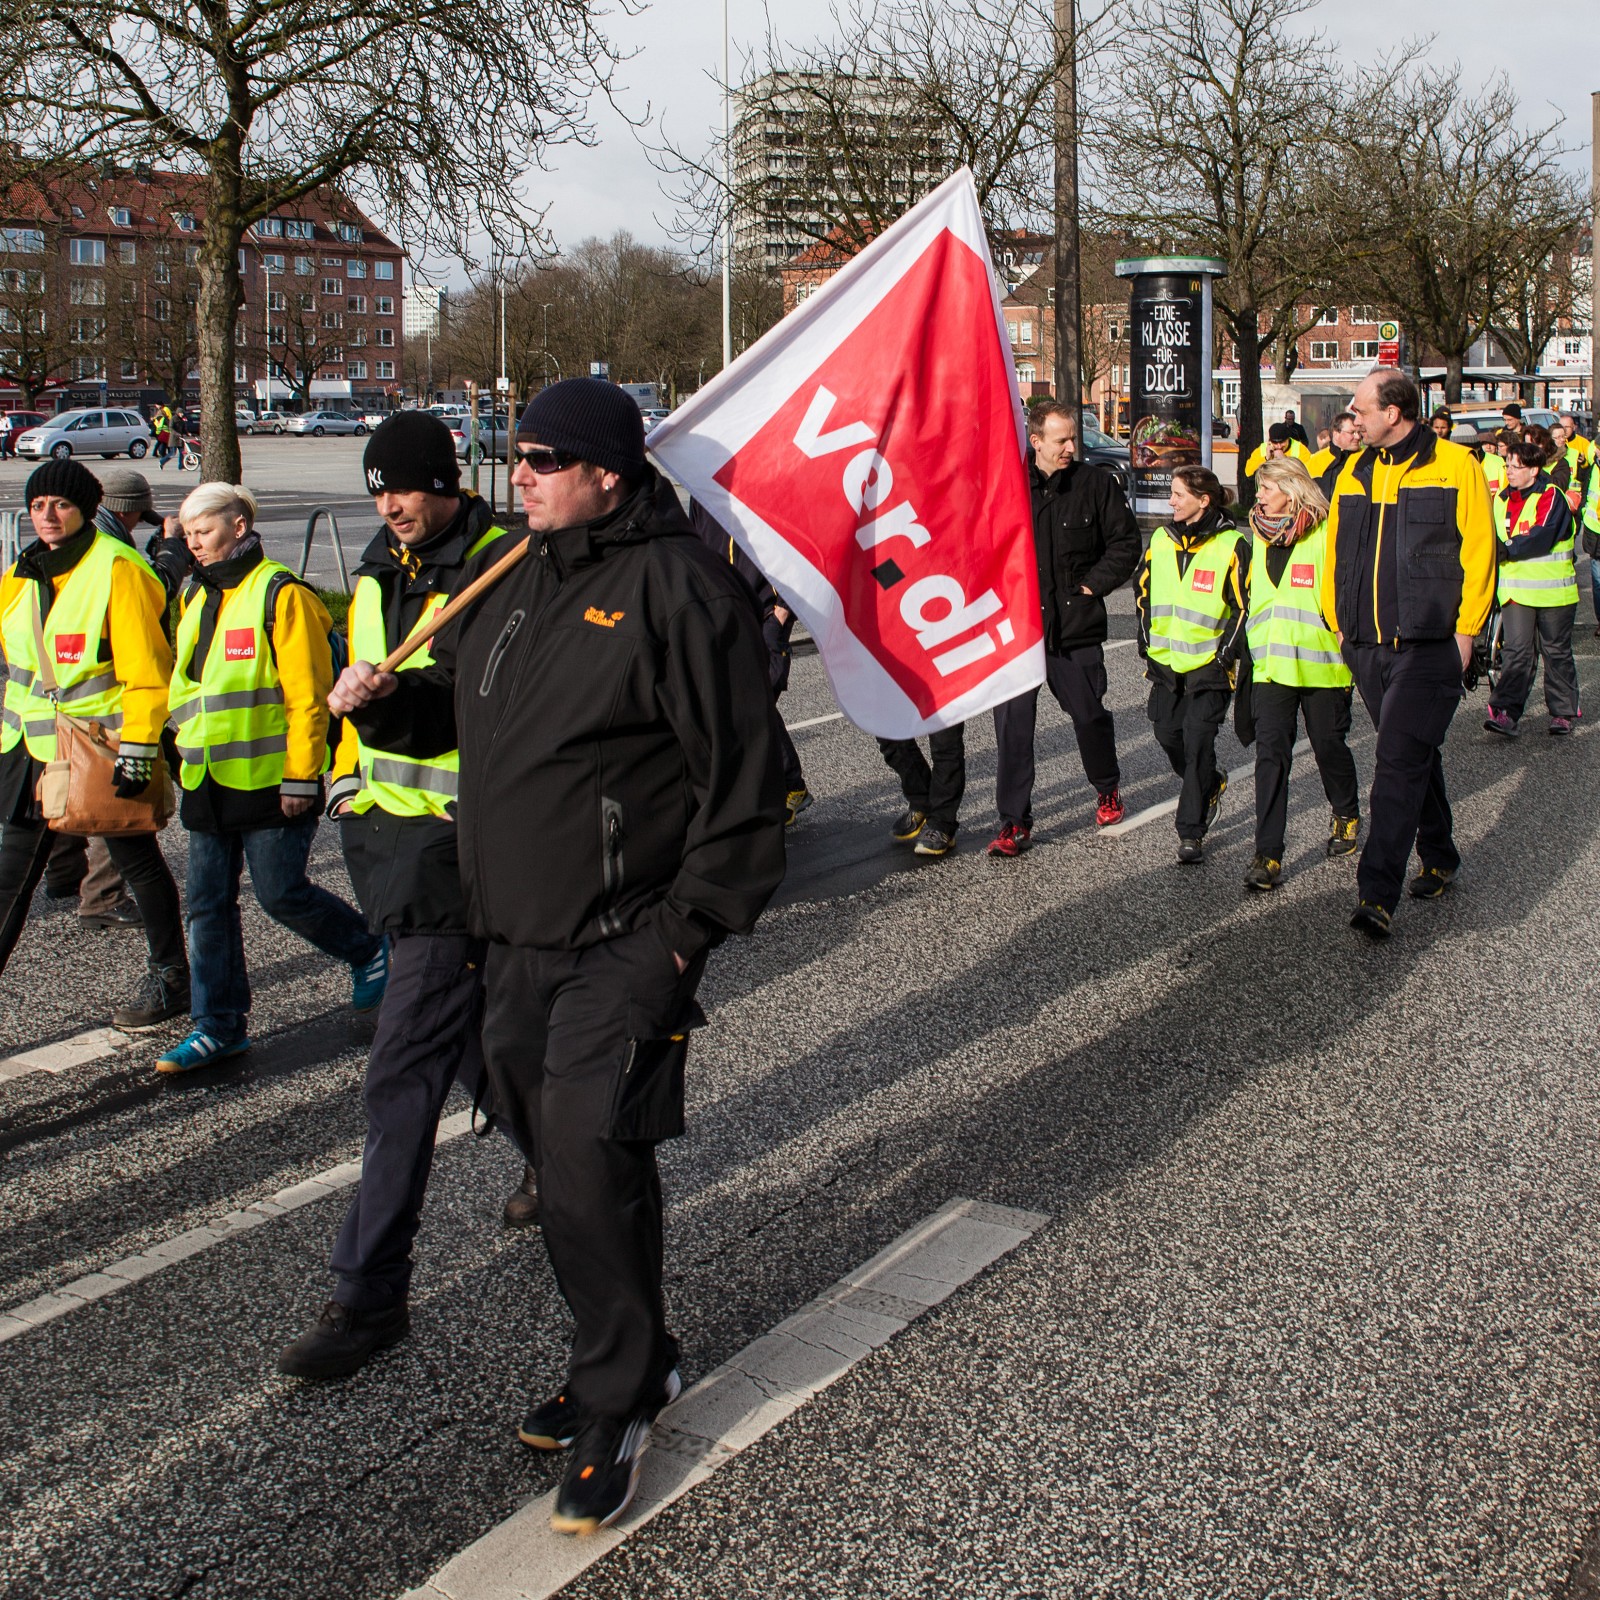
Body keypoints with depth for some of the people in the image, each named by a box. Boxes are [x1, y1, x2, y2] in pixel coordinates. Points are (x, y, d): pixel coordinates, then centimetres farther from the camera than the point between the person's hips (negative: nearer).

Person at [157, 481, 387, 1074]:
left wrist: (301, 777, -17)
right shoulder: (198, 596, 14)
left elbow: (307, 696, -15)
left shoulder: (280, 593, -11)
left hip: (269, 780, -7)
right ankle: (219, 1026, 14)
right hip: (208, 781, 8)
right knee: (208, 904, 6)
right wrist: (187, 748, 20)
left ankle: (369, 952, 24)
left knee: (282, 894, -1)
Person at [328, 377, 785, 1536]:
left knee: (591, 1168, -9)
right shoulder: (516, 579, 13)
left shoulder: (675, 584, -13)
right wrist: (381, 700, 3)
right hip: (520, 939, 8)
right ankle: (630, 1363, 34)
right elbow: (455, 707, 25)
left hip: (626, 945, -8)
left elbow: (740, 775, -15)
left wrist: (691, 928, -16)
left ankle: (618, 1400, 12)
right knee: (563, 1159, 15)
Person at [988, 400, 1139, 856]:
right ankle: (1014, 821, 4)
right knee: (1012, 723, -5)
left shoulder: (1095, 483, 0)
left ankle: (1108, 789, 41)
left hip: (1076, 627, 0)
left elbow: (1126, 541, 6)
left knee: (1089, 714, 14)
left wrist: (1094, 583, -2)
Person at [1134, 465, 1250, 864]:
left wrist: (1227, 652, -8)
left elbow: (1244, 605, -4)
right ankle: (1211, 784, 38)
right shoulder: (1160, 541, 8)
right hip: (1166, 663, 5)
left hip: (1208, 665, -5)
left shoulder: (1232, 546, -7)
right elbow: (1143, 592, 18)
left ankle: (1191, 833, 0)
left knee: (1197, 742, -8)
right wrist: (1147, 642, 11)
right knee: (1168, 734, 8)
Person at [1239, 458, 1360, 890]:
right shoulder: (1261, 538, 11)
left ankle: (1346, 814, 41)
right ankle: (1268, 852, -5)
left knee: (1329, 745, 11)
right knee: (1270, 753, -5)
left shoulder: (1327, 535, -9)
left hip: (1321, 664, -4)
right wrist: (1250, 646, 23)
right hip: (1271, 664, 4)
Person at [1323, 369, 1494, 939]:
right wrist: (1339, 622, 11)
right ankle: (1439, 860, 32)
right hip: (1368, 648, 6)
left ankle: (1377, 895, -16)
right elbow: (1335, 553, 17)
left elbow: (1479, 549, -5)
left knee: (1400, 763, -13)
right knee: (1415, 757, 17)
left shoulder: (1455, 465, -4)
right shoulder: (1353, 474, 12)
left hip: (1430, 647, -6)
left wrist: (1465, 628, -9)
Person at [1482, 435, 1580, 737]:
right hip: (1516, 589, 4)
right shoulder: (1503, 498, 11)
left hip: (1551, 589, -4)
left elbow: (1541, 539, -22)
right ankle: (1505, 711, -14)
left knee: (1557, 652, 8)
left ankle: (1563, 711, 19)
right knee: (1516, 651, -6)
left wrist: (1507, 549, -21)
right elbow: (1496, 537, 19)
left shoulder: (1551, 496, -10)